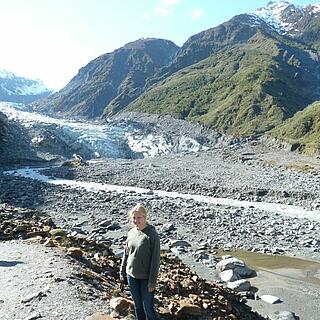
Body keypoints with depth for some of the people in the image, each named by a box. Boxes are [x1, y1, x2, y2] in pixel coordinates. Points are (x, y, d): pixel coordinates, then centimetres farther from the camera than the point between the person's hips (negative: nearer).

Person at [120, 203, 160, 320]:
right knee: (137, 305, 19)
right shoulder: (131, 232, 1)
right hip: (131, 275, 5)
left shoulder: (152, 235, -17)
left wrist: (152, 281, -15)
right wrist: (122, 272, 13)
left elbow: (155, 259, -16)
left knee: (148, 307, 4)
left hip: (145, 277, -5)